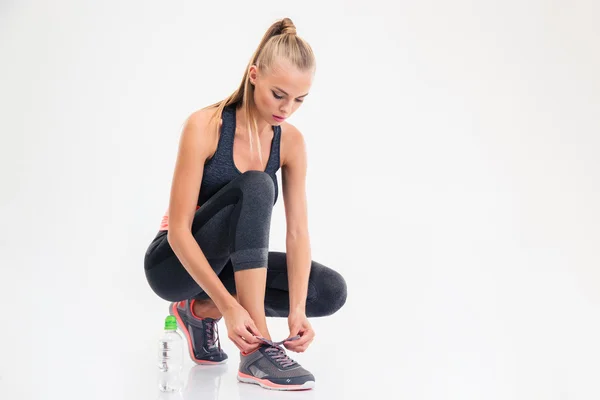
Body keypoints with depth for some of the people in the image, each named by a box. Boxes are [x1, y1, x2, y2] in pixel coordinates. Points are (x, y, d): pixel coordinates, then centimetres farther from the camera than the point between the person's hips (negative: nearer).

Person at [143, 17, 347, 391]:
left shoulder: (291, 141, -8)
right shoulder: (204, 126, -23)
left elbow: (298, 231, -13)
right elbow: (179, 230, -27)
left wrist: (297, 310, -28)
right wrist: (230, 305, -35)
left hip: (230, 263, 6)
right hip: (175, 263, -5)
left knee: (331, 291, -15)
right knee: (255, 187, -32)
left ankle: (201, 310, -2)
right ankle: (256, 350, -35)